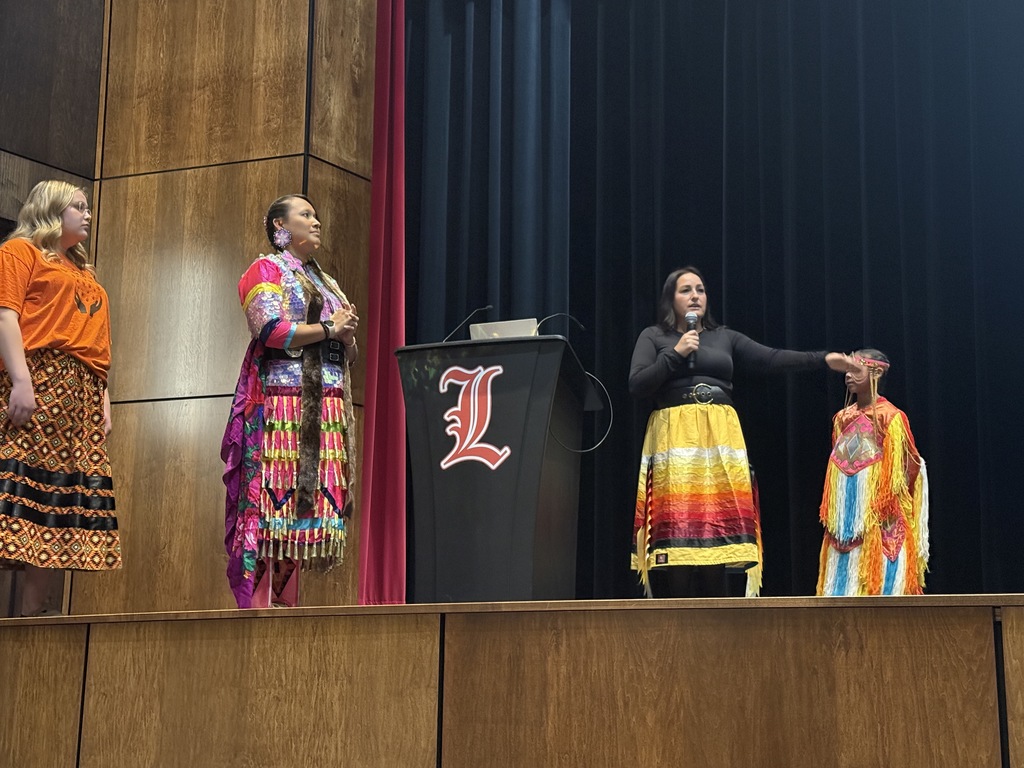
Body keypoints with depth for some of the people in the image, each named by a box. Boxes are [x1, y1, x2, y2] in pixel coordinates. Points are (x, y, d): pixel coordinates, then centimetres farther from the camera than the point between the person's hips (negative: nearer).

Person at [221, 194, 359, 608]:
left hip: (328, 406, 7)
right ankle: (256, 604, -15)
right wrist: (329, 328, -5)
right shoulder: (265, 269, 5)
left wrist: (348, 333, 4)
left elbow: (349, 354, 26)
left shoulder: (326, 283, 28)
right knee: (273, 497, -14)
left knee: (311, 502, -2)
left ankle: (284, 602, -2)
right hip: (281, 399, -7)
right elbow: (270, 330, -12)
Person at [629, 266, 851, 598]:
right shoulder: (653, 337, 11)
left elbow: (771, 358, 5)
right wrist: (676, 354, -7)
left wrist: (822, 359, -7)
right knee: (677, 533, -10)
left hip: (720, 438, 3)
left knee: (718, 530, -4)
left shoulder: (725, 337, 18)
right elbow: (636, 386, -1)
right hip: (675, 439, -2)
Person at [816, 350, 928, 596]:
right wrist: (829, 516, 11)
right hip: (846, 520, 6)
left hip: (876, 521, -6)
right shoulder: (842, 419, 13)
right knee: (842, 583, 3)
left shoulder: (890, 417, -4)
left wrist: (883, 512, -10)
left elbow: (896, 472, -5)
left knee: (878, 583, -7)